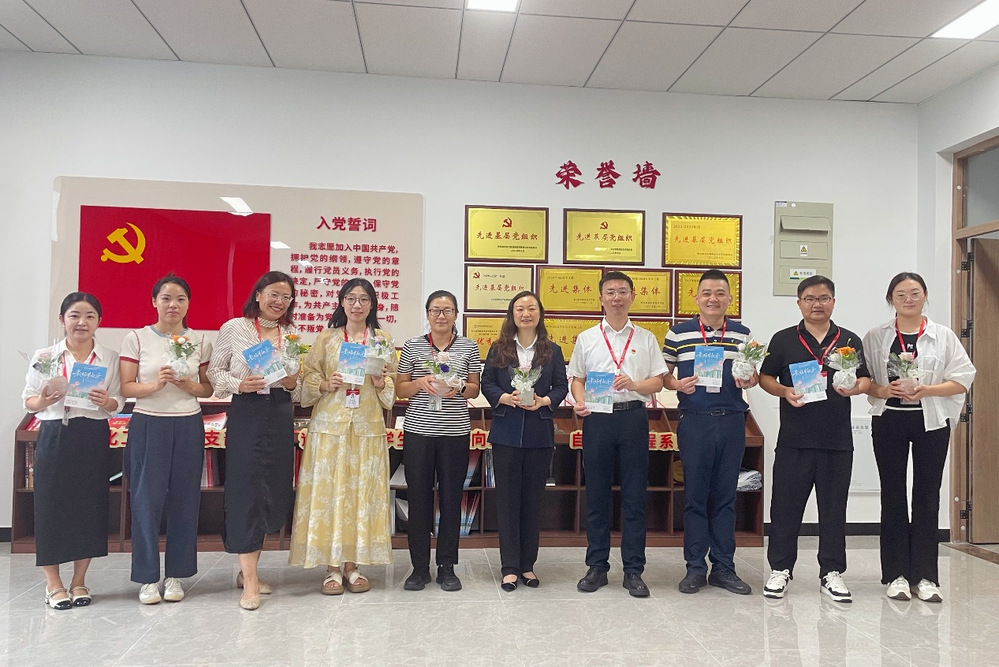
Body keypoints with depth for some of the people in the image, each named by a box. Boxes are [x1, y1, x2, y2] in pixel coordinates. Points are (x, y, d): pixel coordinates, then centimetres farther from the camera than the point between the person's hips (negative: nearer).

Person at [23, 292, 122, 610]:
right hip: (54, 436, -1)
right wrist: (43, 401, -18)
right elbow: (28, 401, 3)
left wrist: (106, 402, -17)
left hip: (94, 437, 1)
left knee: (90, 505, 5)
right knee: (51, 504, 2)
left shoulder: (110, 358, 5)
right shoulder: (44, 357, 2)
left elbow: (118, 402, 5)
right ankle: (53, 583, 19)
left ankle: (79, 581, 22)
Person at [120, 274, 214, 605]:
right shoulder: (136, 338, 1)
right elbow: (126, 388, -2)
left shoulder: (200, 341, 7)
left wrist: (189, 385, -10)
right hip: (148, 426, -2)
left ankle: (176, 575, 19)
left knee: (184, 499, 5)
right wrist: (155, 385, -19)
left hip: (188, 426, 2)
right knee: (147, 499, 0)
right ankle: (148, 578, 14)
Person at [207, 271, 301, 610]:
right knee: (247, 490, -6)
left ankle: (248, 569, 25)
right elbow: (214, 370, 2)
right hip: (246, 414, -4)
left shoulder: (293, 335, 12)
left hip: (281, 417, 5)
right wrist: (239, 384, -15)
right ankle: (250, 582, 2)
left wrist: (293, 384, -6)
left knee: (274, 493, 7)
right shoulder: (234, 328, 2)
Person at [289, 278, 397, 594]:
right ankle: (332, 567, 10)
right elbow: (308, 378, 6)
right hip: (330, 425, -1)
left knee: (363, 492, 3)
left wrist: (381, 383, -10)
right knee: (328, 491, -1)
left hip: (368, 427, 1)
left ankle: (352, 564, 15)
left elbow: (393, 388, 11)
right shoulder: (326, 338, 7)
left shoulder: (383, 340, 9)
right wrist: (326, 384, -13)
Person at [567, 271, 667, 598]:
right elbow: (577, 379, 10)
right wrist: (580, 402, -10)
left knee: (634, 495, 3)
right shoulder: (586, 338, 10)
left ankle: (633, 570, 13)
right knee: (596, 494, 6)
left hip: (633, 416, 0)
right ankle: (597, 566, 17)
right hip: (597, 418, 0)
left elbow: (657, 381, 6)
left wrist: (633, 384, -13)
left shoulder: (646, 338, 9)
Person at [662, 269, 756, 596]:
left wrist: (750, 380, -8)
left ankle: (723, 566, 20)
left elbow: (753, 375, 14)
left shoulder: (743, 335, 7)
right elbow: (663, 375, 6)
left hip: (732, 421, 2)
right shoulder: (678, 334, 1)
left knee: (726, 496, 10)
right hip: (694, 421, -2)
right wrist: (677, 385, -14)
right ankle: (695, 567, 15)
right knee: (695, 496, 4)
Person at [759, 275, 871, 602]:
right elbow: (765, 377, 5)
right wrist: (785, 392, -14)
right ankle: (780, 569, 17)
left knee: (834, 508, 8)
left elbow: (866, 379, 9)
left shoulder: (850, 340, 9)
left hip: (838, 439, 1)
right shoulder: (783, 339, 5)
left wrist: (855, 388, -13)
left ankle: (831, 572, 21)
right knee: (786, 505, 4)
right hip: (794, 438, -1)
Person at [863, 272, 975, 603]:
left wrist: (928, 390, -16)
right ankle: (896, 574, 13)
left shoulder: (944, 336, 3)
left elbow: (963, 378, -1)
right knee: (892, 495, 5)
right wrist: (885, 390, -16)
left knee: (927, 496, 4)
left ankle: (924, 576, 13)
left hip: (932, 422, 0)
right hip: (889, 422, 0)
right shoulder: (875, 337, 3)